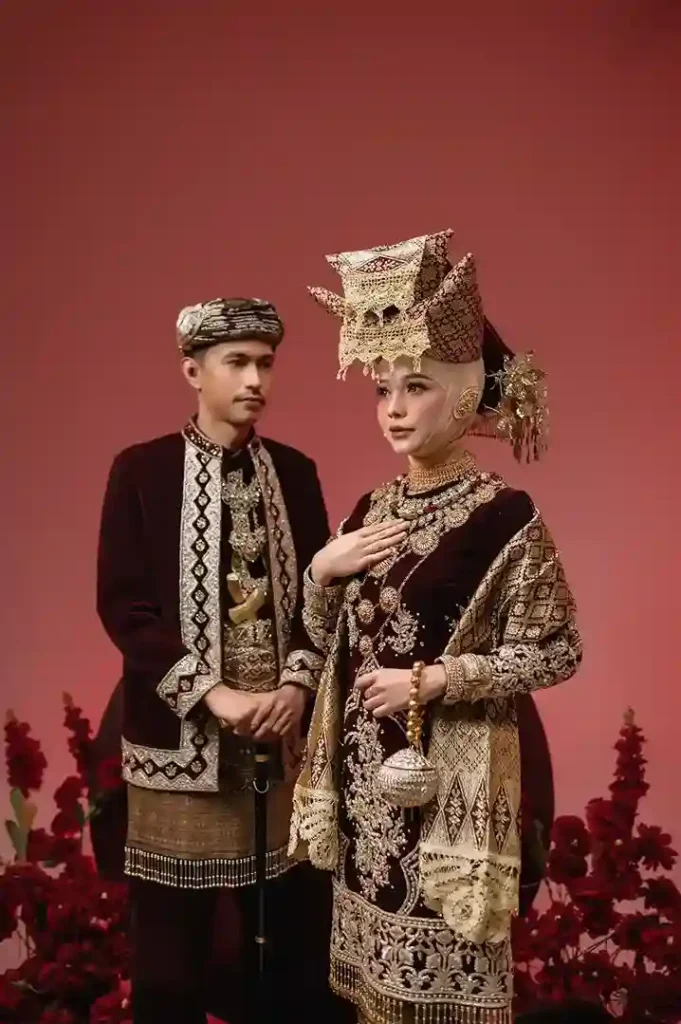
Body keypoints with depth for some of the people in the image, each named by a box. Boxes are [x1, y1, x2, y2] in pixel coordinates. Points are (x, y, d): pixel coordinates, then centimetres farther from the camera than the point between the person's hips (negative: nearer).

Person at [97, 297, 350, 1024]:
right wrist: (210, 694, -16)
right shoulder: (141, 471, -4)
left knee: (291, 925, 11)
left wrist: (298, 682, -9)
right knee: (173, 938, 9)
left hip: (282, 725, 3)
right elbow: (122, 603, -9)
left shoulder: (295, 472, 6)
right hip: (181, 730, -3)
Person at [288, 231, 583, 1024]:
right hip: (366, 768, 6)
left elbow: (556, 652, -13)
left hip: (451, 774, -6)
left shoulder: (503, 515, -14)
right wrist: (322, 570, -7)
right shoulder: (371, 509, 5)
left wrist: (432, 679, -19)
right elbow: (326, 641, 12)